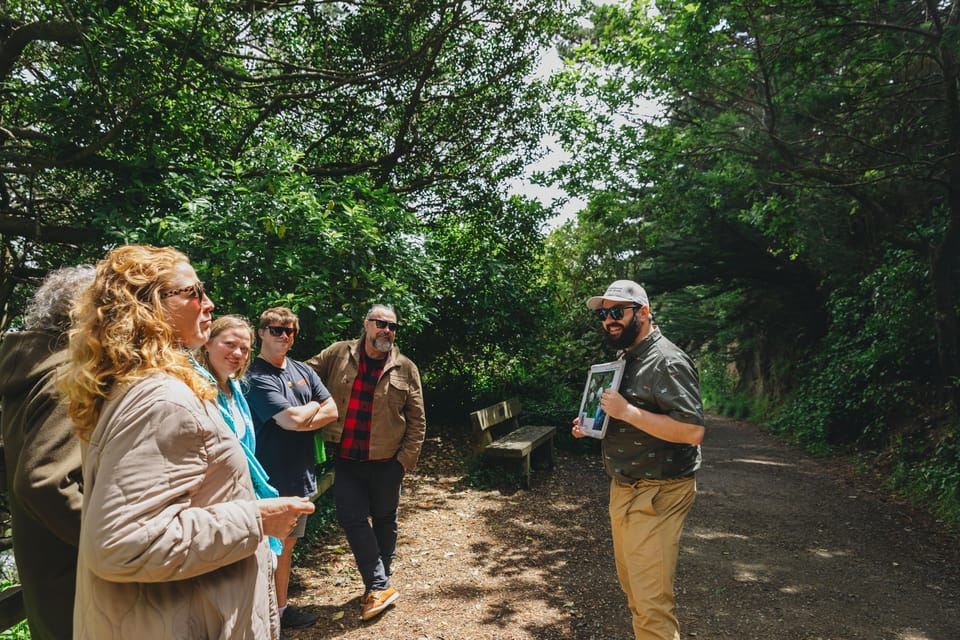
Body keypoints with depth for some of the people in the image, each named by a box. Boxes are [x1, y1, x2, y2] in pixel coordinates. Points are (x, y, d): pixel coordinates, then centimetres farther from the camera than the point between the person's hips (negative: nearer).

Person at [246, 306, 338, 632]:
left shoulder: (303, 370, 8)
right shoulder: (256, 377, -15)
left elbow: (332, 411, 3)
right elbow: (294, 419, -25)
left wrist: (300, 420, -13)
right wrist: (312, 406, -5)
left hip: (302, 474, 7)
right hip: (274, 478, -7)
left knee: (287, 542, 18)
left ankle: (280, 606, 32)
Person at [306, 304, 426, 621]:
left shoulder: (406, 369, -3)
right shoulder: (338, 354, -2)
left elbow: (417, 420, -2)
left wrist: (406, 460, -6)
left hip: (386, 462, 0)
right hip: (345, 459, 1)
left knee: (384, 520, 13)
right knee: (352, 519, -1)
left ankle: (378, 585, 33)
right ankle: (380, 586, 12)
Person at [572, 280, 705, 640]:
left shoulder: (667, 362, -17)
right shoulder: (624, 359, 12)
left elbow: (692, 431, -25)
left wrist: (626, 412, -26)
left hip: (655, 495, -9)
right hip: (623, 489, 9)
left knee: (650, 602, -3)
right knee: (632, 586, 20)